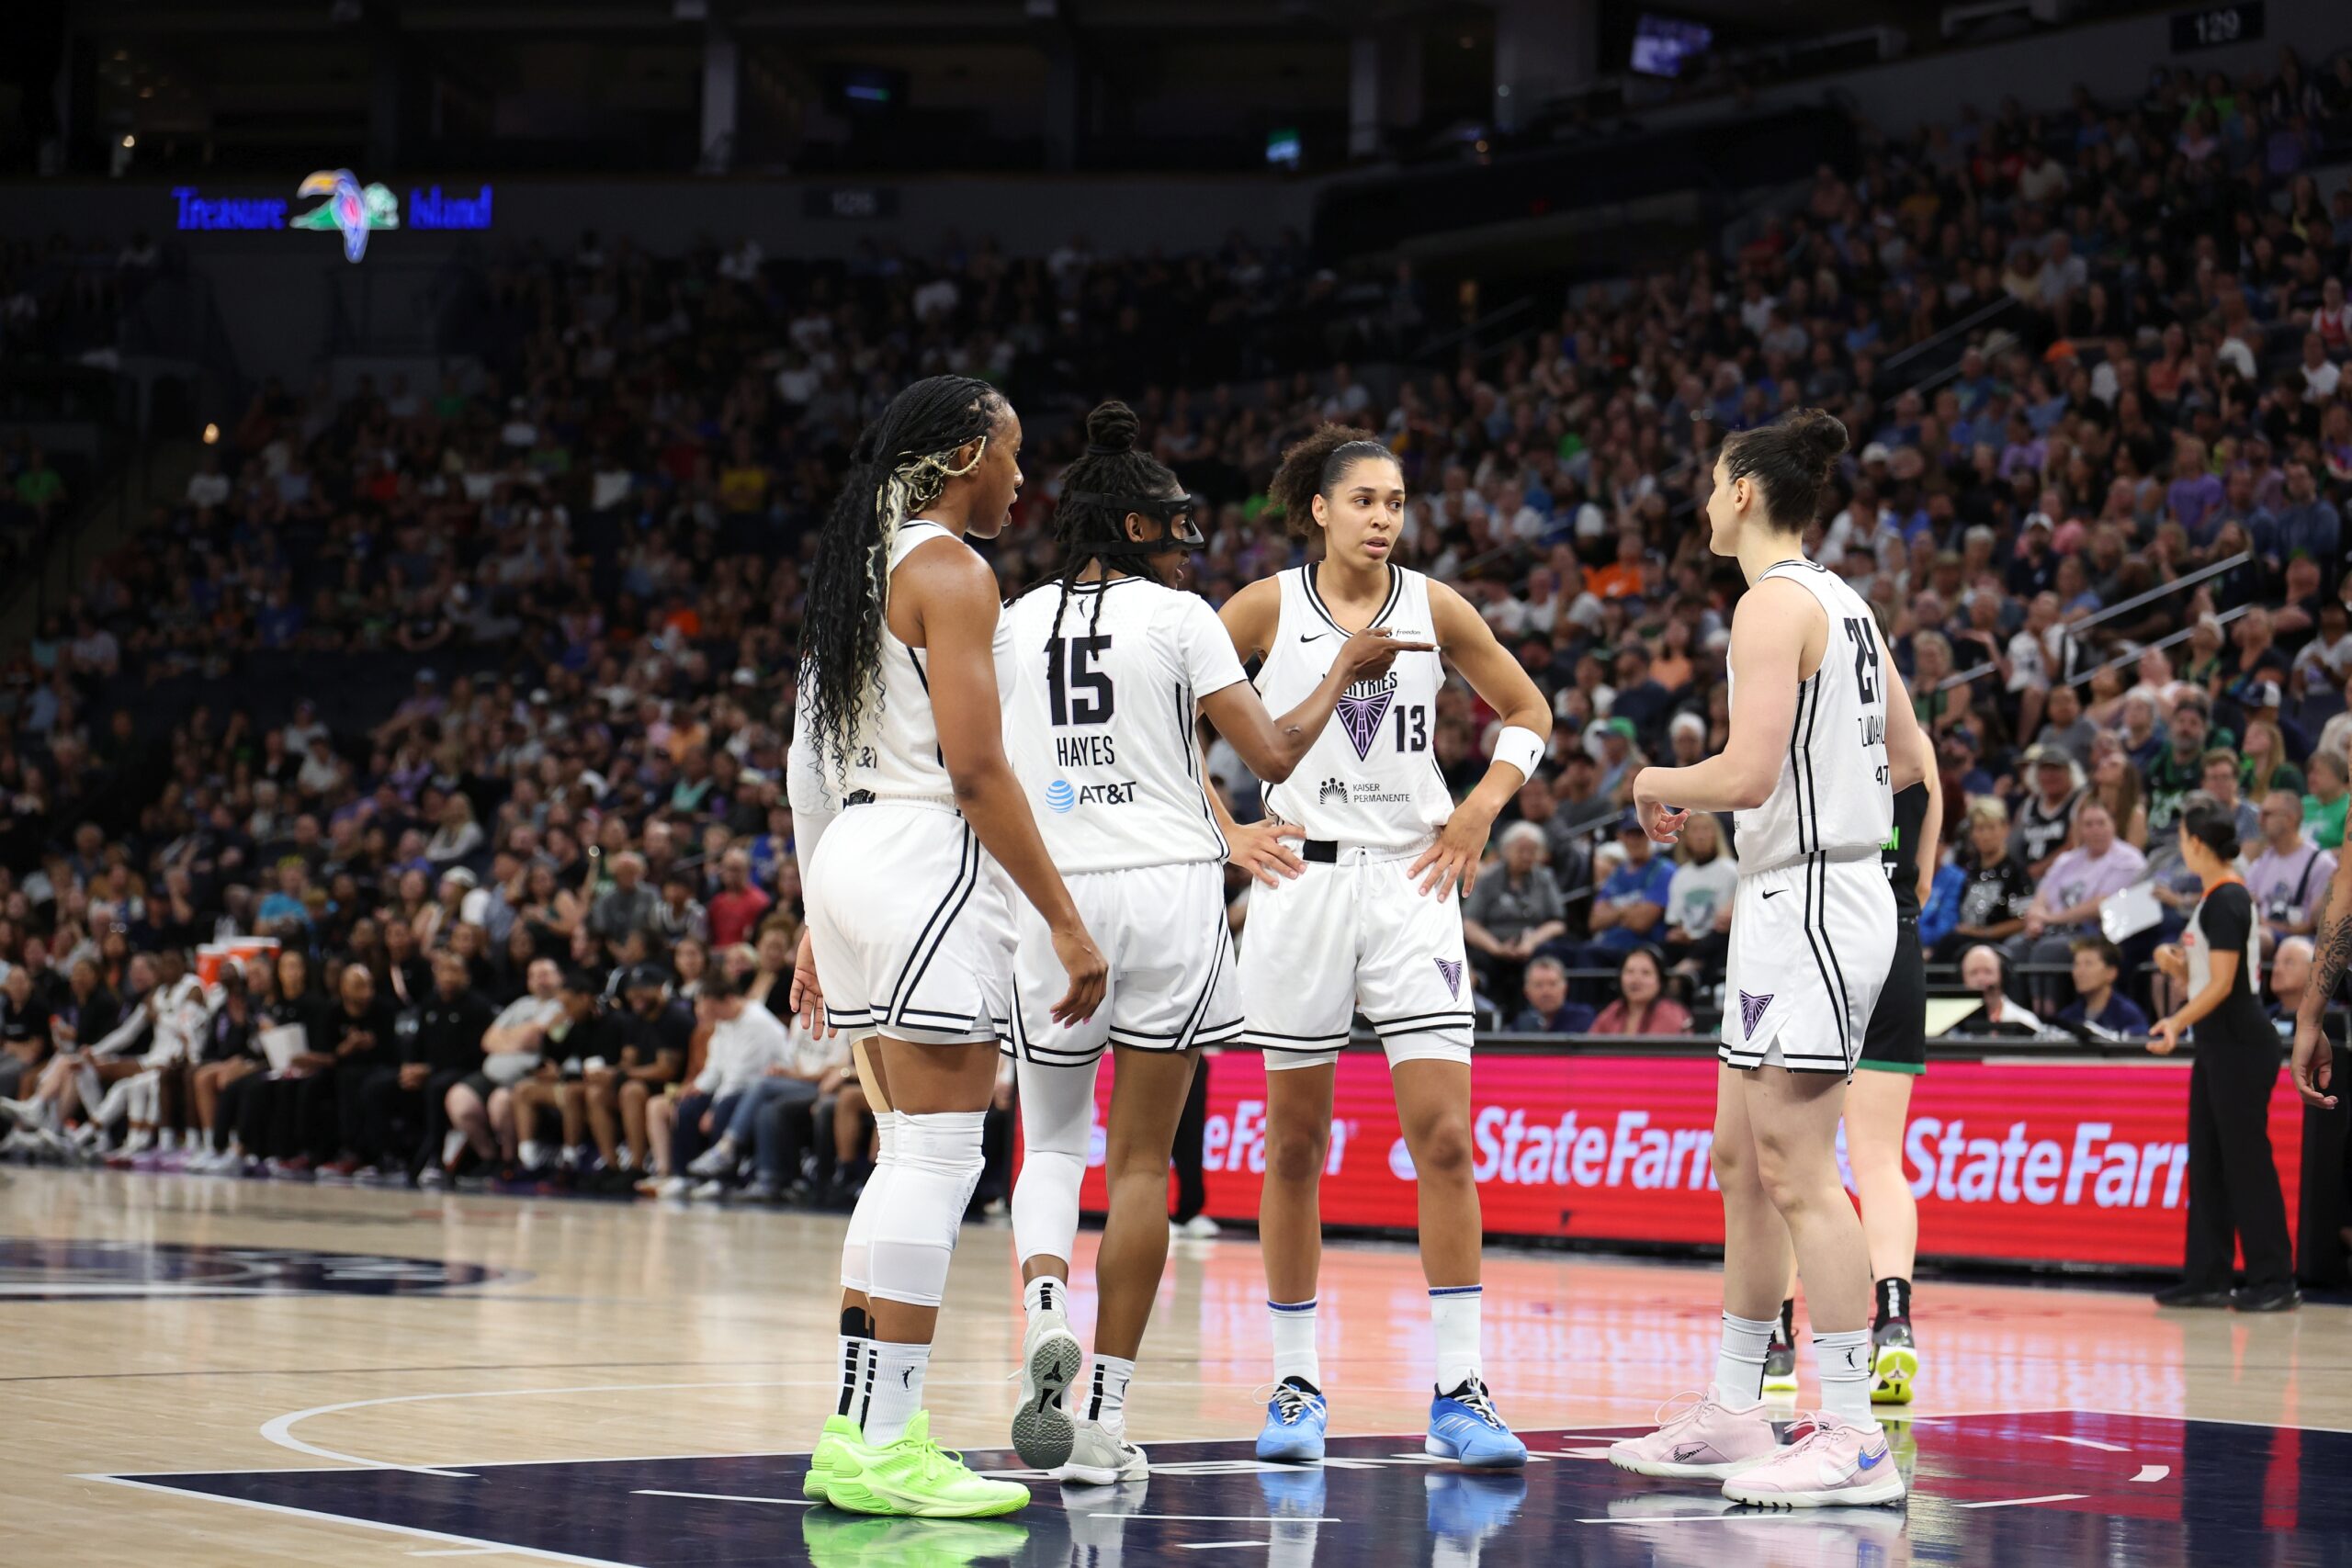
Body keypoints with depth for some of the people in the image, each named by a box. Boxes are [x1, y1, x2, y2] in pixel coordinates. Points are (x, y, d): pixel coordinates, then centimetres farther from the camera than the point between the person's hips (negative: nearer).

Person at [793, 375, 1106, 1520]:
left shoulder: (861, 564, 18)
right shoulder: (950, 571, -10)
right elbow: (975, 768, -18)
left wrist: (817, 931, 23)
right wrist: (1068, 922, -17)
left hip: (850, 854, 10)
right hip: (928, 859, -10)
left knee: (914, 1151, 13)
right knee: (942, 1154, -8)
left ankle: (861, 1430, 14)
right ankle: (885, 1447, -8)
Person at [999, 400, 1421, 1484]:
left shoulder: (1014, 622, 8)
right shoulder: (1177, 615, -2)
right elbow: (1273, 755, -6)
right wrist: (1346, 667, 8)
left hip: (1050, 896, 3)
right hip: (1168, 888, -3)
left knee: (1051, 1142, 19)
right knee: (1141, 1161, 4)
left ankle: (1044, 1307, -12)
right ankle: (1104, 1420, 1)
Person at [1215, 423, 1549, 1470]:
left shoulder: (1434, 607, 4)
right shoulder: (1269, 607, 0)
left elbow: (1526, 713, 16)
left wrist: (1481, 809, 2)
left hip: (1411, 880, 1)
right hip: (1301, 875, -1)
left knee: (1443, 1136, -8)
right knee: (1296, 1145, 5)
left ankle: (1459, 1392, -3)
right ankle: (1296, 1384, 15)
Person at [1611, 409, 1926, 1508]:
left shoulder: (1773, 604, -14)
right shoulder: (1840, 602, 15)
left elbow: (1748, 773, -23)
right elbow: (1908, 758, 21)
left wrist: (1660, 784, -4)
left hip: (1811, 906, -10)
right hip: (1798, 903, 10)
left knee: (1798, 1172, -10)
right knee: (1741, 1163, 15)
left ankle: (1853, 1437, -10)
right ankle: (1733, 1411, 22)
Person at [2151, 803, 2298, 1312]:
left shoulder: (2227, 900, -15)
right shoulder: (2214, 898, 15)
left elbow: (2222, 984, -21)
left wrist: (2176, 1023, -29)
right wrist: (2176, 964, 5)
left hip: (2241, 1047, -10)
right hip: (2217, 1048, 10)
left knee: (2246, 1161, -7)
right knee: (2206, 1162, 9)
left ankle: (2275, 1282, -3)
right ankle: (2207, 1279, 12)